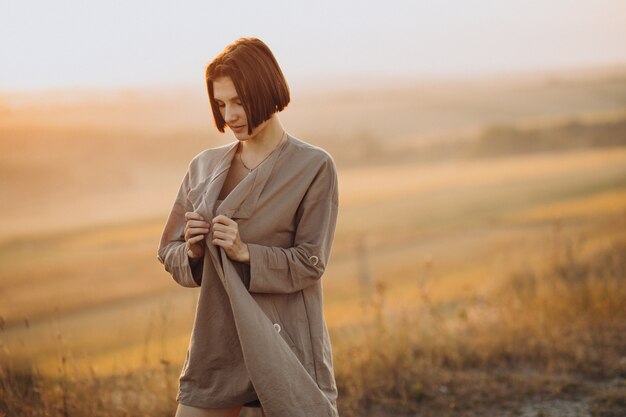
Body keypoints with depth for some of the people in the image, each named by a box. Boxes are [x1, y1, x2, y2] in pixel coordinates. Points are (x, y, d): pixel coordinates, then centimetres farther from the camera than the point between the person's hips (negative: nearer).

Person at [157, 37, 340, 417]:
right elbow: (169, 254, 12)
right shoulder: (205, 167, 8)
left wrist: (246, 253, -19)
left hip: (285, 346, -4)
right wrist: (193, 251, -10)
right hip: (216, 344, 4)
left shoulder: (314, 167, -4)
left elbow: (310, 263, -7)